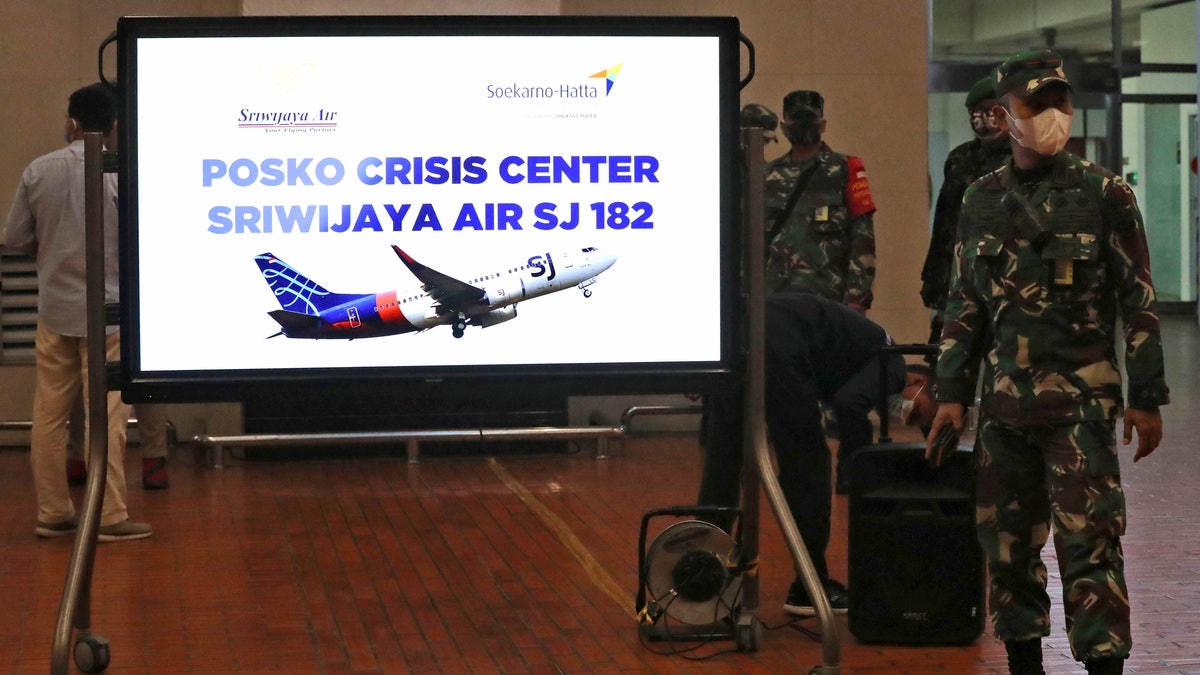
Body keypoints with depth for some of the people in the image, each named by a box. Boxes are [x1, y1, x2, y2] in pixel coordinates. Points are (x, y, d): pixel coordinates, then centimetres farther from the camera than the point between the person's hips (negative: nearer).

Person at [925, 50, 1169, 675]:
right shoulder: (982, 198, 9)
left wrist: (1146, 398, -4)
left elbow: (1139, 301, -1)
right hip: (1006, 400, 4)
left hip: (1082, 400, -4)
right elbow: (963, 305, 15)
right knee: (1007, 540, 9)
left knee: (1087, 540, -7)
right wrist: (950, 393, 11)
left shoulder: (1104, 193, -2)